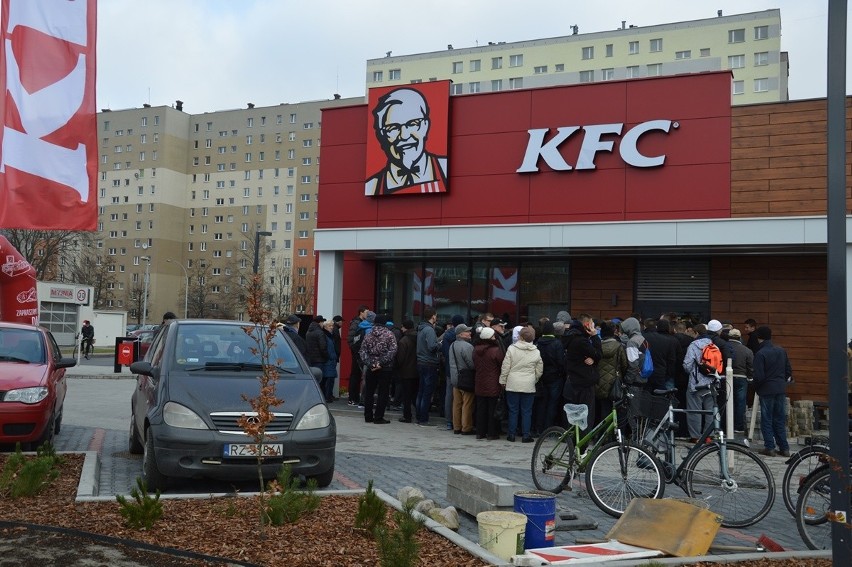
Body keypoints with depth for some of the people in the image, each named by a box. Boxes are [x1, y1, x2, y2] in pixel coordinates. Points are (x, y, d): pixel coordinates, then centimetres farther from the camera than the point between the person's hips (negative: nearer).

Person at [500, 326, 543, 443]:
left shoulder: (511, 349, -7)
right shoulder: (536, 352, 0)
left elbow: (505, 367, -4)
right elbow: (539, 371, 7)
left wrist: (503, 380, 8)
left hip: (513, 385, -1)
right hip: (529, 386, 1)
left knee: (513, 410, 7)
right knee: (526, 411, 7)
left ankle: (512, 434, 11)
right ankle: (526, 435, 7)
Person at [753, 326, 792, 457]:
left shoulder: (760, 354, -14)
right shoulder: (782, 351, 6)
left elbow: (758, 376, -16)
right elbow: (789, 371, 10)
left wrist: (756, 387, 1)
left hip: (766, 390, -5)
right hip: (781, 389, 6)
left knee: (767, 419, 3)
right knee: (780, 419, 11)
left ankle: (770, 447, 2)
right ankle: (784, 448, 12)